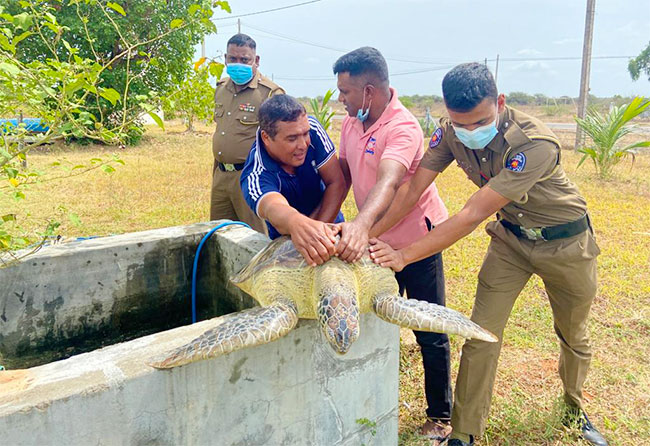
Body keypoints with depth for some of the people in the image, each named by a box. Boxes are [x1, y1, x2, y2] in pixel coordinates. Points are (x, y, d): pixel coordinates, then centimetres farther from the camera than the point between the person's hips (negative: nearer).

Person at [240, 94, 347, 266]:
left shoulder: (311, 128, -18)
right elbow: (274, 208, -51)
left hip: (330, 222, 2)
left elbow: (337, 183, -18)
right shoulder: (254, 178, -30)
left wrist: (319, 231, -28)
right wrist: (298, 224, -75)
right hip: (287, 240, -1)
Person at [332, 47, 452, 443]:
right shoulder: (352, 122, 1)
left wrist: (361, 225, -57)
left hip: (418, 239, -7)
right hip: (375, 240, 7)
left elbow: (387, 182, -41)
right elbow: (342, 175, 10)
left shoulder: (403, 128, -23)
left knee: (430, 332, 5)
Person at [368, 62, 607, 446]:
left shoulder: (536, 144, -36)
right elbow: (411, 190, -22)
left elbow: (473, 215, -40)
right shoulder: (451, 132, -19)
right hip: (511, 237, 3)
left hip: (565, 242, -3)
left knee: (574, 335, 16)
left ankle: (575, 409, 45)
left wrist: (405, 255, -42)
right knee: (482, 334, -5)